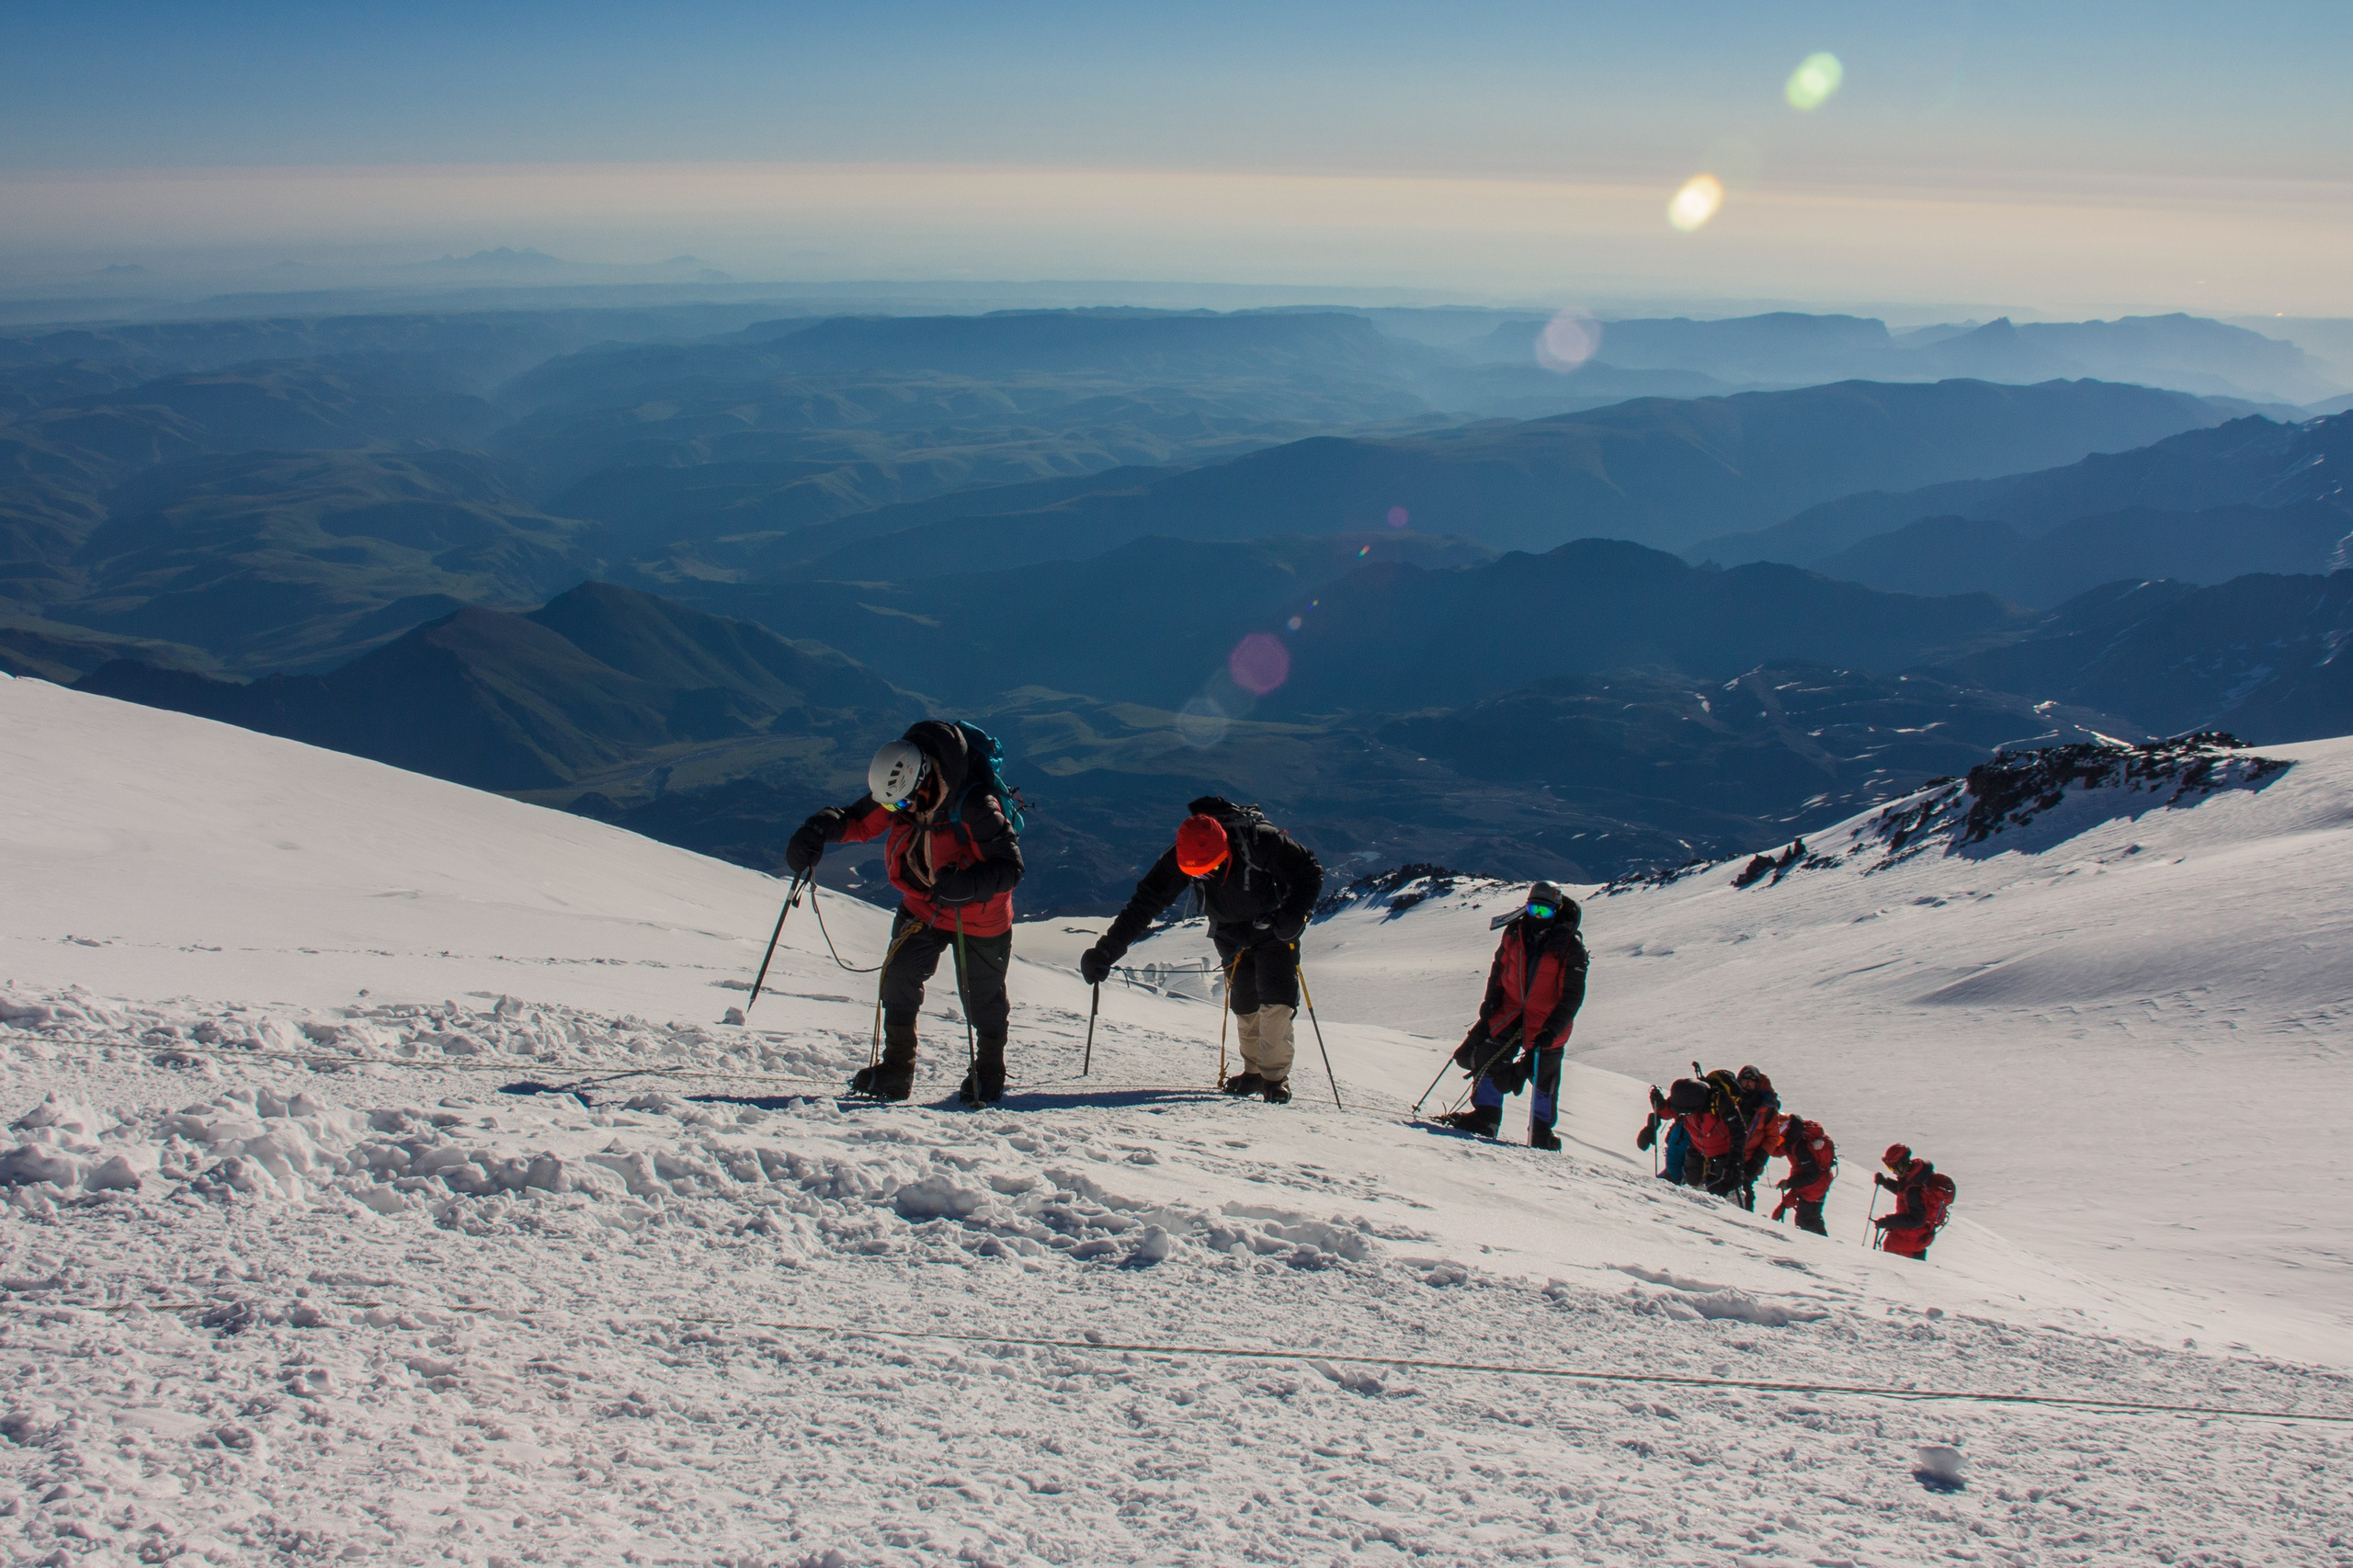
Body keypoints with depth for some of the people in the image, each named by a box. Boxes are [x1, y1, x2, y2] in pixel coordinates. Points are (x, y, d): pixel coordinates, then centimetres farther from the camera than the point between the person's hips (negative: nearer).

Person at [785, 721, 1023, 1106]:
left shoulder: (973, 805, -34)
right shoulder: (895, 790, -17)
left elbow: (1010, 866, -29)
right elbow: (857, 821, 0)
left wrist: (967, 885, -46)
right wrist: (820, 828, -21)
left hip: (978, 913, -5)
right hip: (921, 904, 5)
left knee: (981, 995, 7)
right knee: (900, 976, -6)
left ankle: (990, 1074, 29)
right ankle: (896, 1071, 8)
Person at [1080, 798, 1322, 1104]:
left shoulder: (1261, 841, -33)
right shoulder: (1180, 859, -24)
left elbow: (1310, 873, -21)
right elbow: (1145, 902, -21)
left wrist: (1294, 915, -37)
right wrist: (1106, 951, -26)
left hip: (1273, 929, -3)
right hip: (1233, 938, 3)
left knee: (1276, 1000, -12)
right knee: (1244, 1005, 6)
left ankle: (1276, 1077, -1)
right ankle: (1254, 1072, 23)